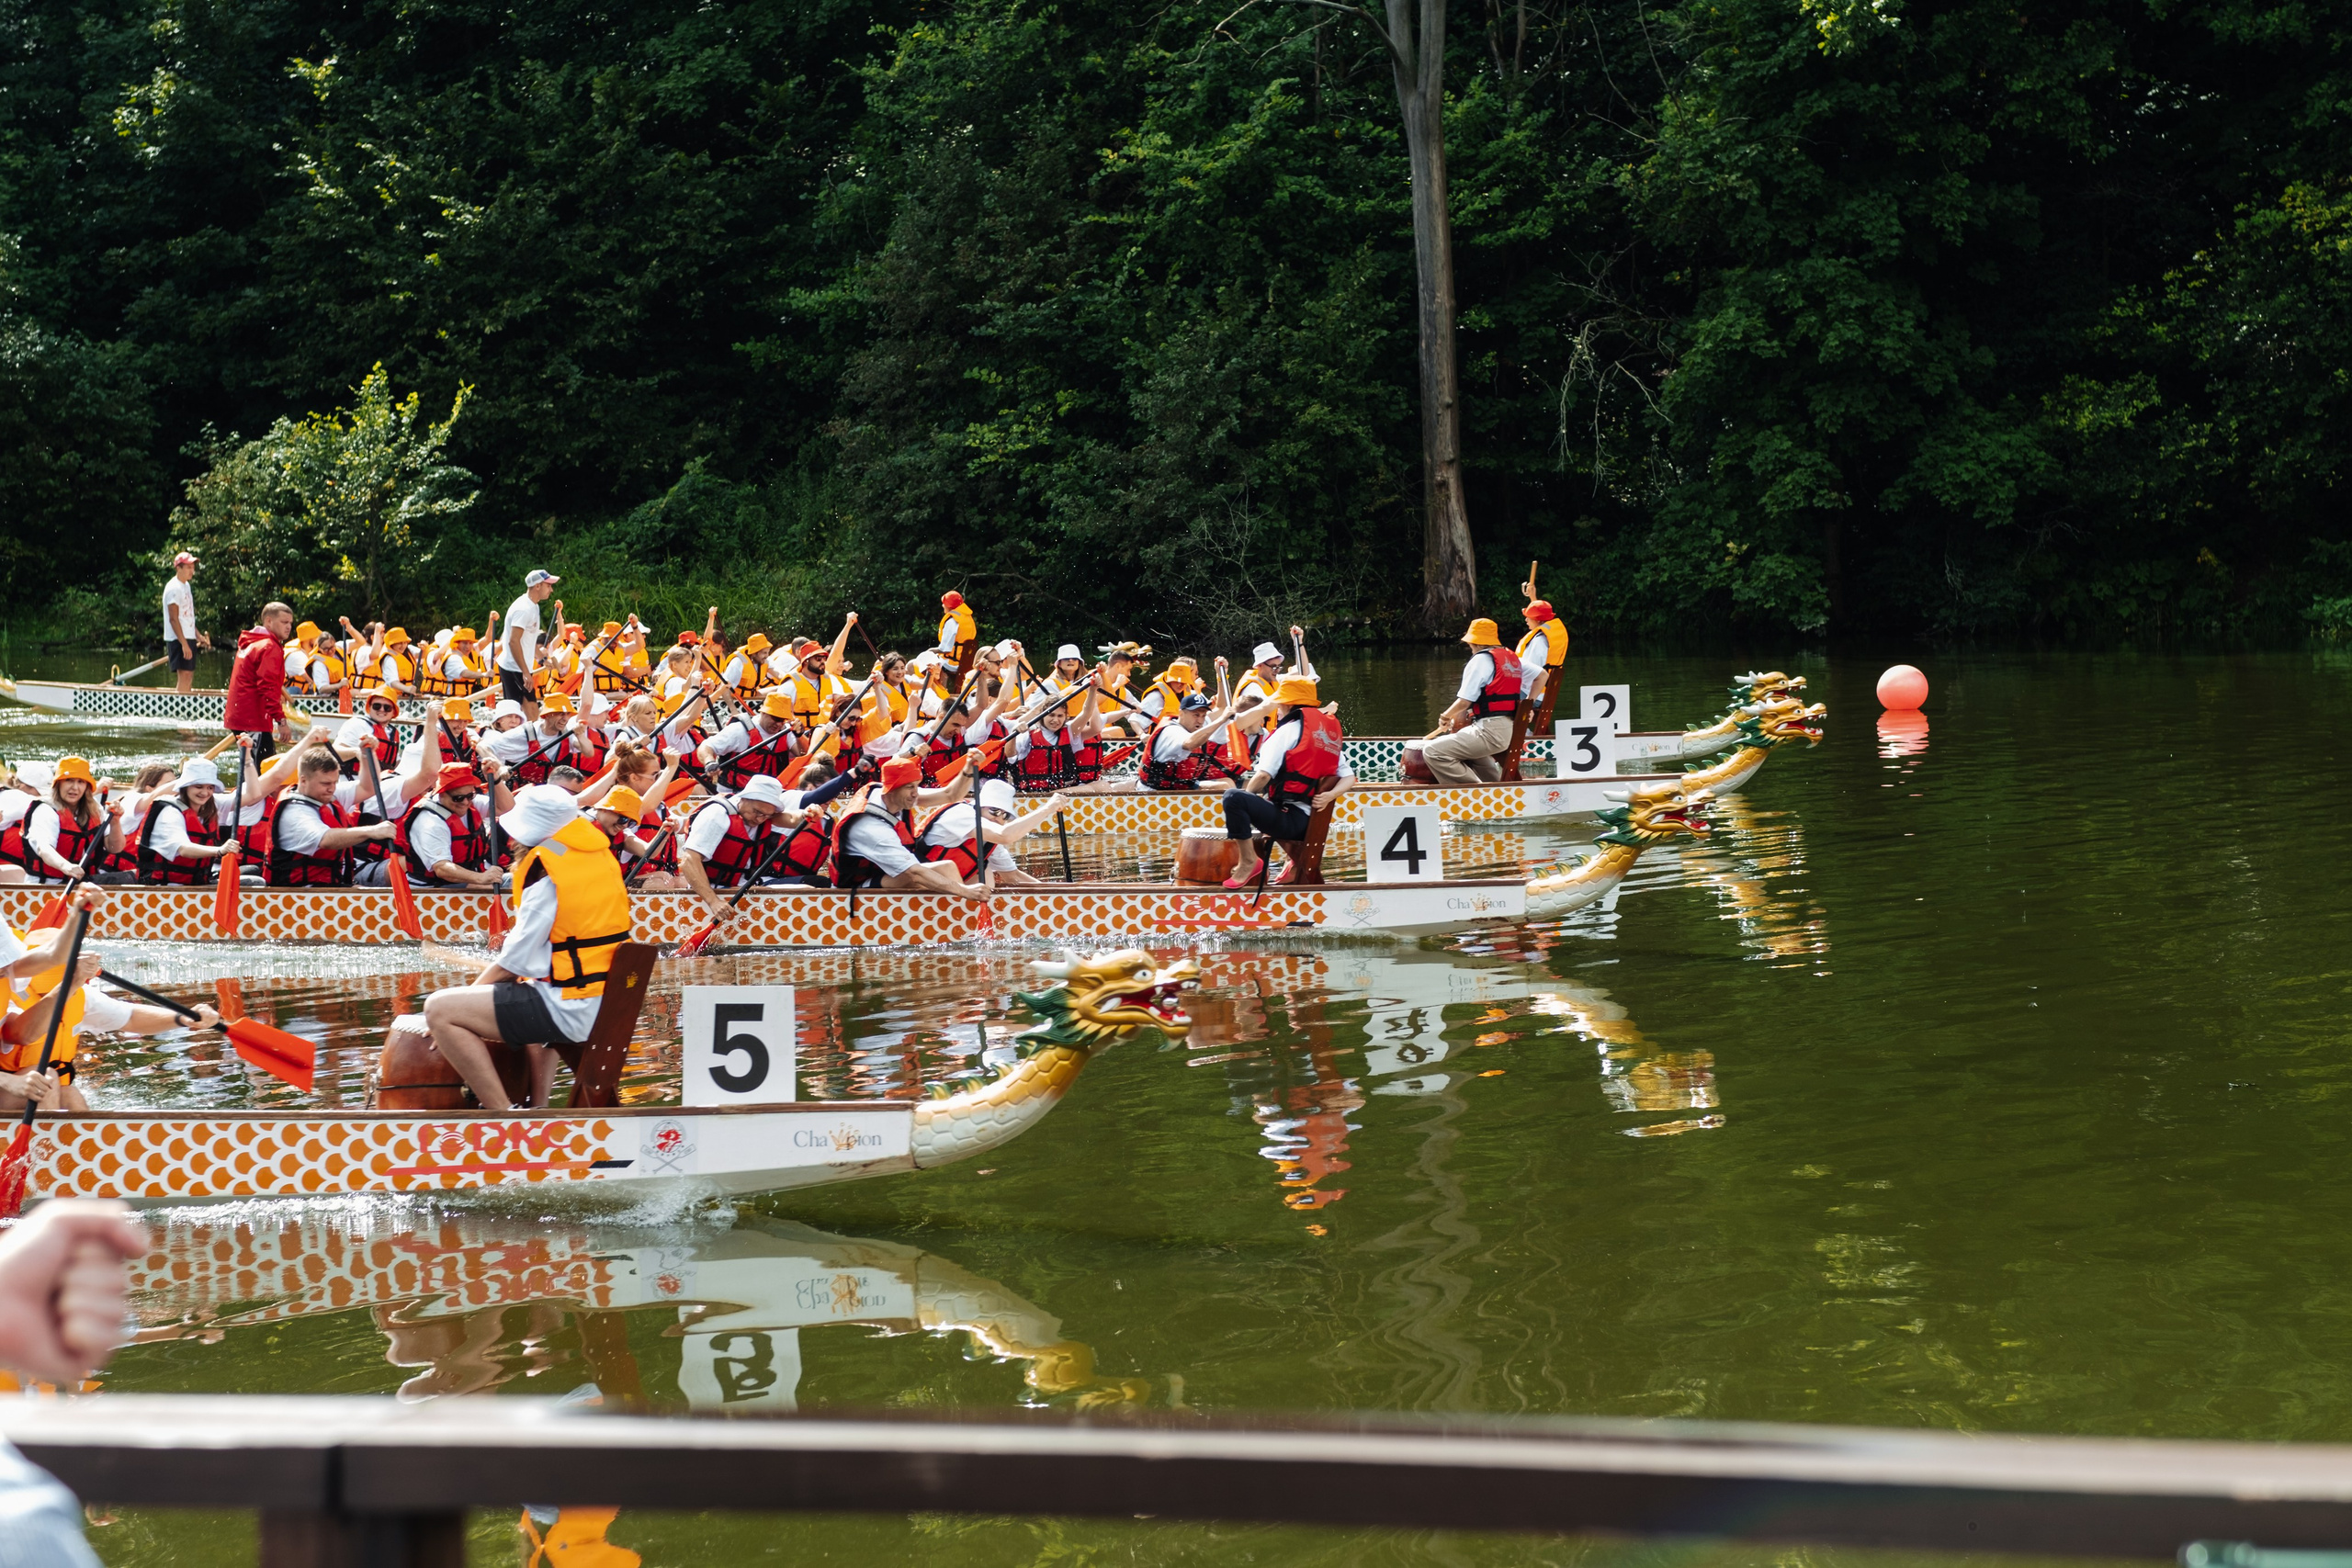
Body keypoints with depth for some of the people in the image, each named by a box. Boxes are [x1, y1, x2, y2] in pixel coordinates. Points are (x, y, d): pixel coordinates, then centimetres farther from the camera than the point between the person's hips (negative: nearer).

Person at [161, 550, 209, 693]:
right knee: (184, 675, -13)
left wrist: (199, 636, 18)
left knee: (189, 675, 10)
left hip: (188, 638, 10)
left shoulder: (186, 586, 16)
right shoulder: (173, 588, -14)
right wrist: (184, 643, -22)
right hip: (178, 639, -10)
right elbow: (173, 619, -18)